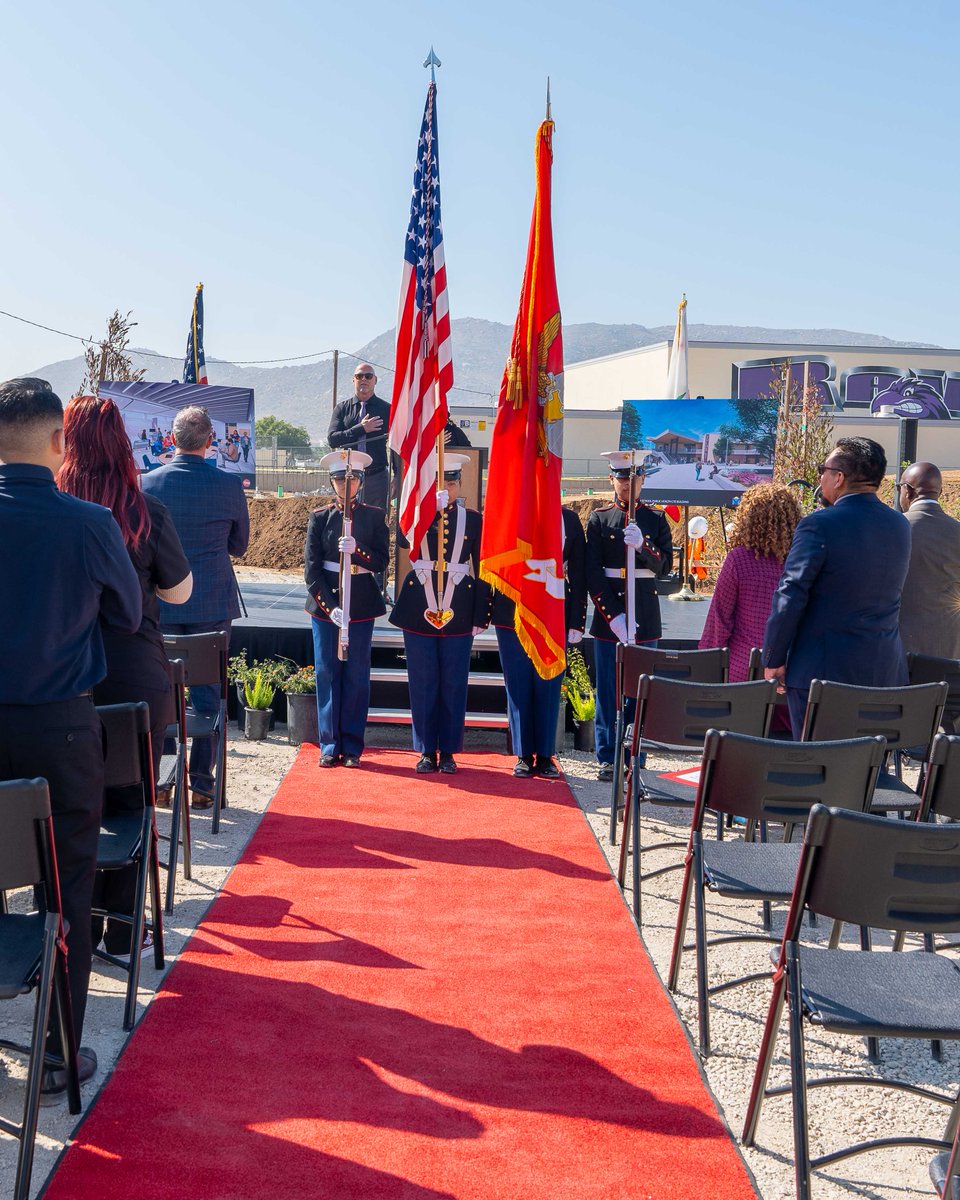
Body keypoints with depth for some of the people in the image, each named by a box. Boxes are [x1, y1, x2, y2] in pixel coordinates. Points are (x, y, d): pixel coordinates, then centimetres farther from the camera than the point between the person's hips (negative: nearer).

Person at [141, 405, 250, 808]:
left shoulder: (149, 483, -5)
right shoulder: (229, 486, -7)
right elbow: (239, 545, 5)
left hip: (160, 604, 1)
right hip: (213, 604, -1)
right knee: (207, 691, 5)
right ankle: (201, 785, 8)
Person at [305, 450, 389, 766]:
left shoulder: (374, 517, 4)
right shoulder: (319, 518, 3)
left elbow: (381, 562, -3)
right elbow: (311, 569, -2)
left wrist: (357, 549, -23)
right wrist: (330, 606, -13)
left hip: (361, 605, 0)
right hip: (324, 604, 0)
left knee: (357, 675, 3)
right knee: (327, 673, 2)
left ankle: (352, 746, 10)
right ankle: (330, 745, 10)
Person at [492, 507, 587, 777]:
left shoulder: (569, 519, 4)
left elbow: (578, 573, 3)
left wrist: (576, 621, -2)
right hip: (512, 615, 0)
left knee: (549, 686, 5)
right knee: (518, 686, 5)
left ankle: (545, 756, 14)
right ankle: (524, 756, 13)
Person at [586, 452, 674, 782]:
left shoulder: (656, 519, 7)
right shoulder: (599, 518, 3)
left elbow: (665, 567, -1)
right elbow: (593, 572, -4)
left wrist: (641, 545, -21)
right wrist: (614, 616, -14)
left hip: (645, 616, 1)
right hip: (607, 615, -1)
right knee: (607, 691, 4)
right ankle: (607, 759, 11)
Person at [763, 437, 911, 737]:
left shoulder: (818, 525, -13)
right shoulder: (900, 526, 6)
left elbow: (790, 596, -16)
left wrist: (773, 659, -6)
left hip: (823, 669, -6)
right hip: (886, 670, 6)